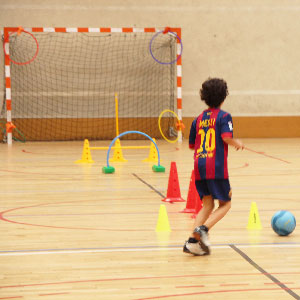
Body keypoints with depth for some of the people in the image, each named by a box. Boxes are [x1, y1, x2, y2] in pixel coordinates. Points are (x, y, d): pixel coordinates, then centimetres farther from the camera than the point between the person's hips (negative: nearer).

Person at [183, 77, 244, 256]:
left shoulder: (198, 119, 15)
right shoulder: (224, 116, -2)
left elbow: (192, 145, 19)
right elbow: (226, 137, -17)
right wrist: (238, 144, 2)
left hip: (199, 166, 6)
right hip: (216, 167, -6)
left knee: (207, 205, 12)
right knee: (225, 203, 7)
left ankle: (193, 241, -2)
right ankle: (203, 229, -15)